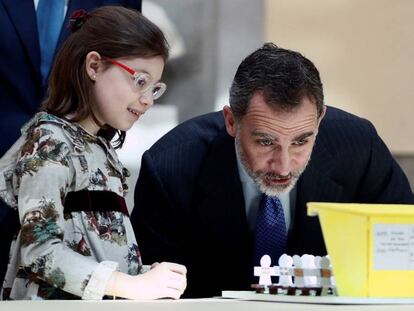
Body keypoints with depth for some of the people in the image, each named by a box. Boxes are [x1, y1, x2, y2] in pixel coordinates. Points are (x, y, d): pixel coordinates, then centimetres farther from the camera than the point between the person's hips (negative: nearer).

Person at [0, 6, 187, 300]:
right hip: (58, 299, -8)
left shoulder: (99, 145, 17)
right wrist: (135, 286, -21)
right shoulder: (50, 142, -9)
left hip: (104, 302, 8)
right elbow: (41, 250, -18)